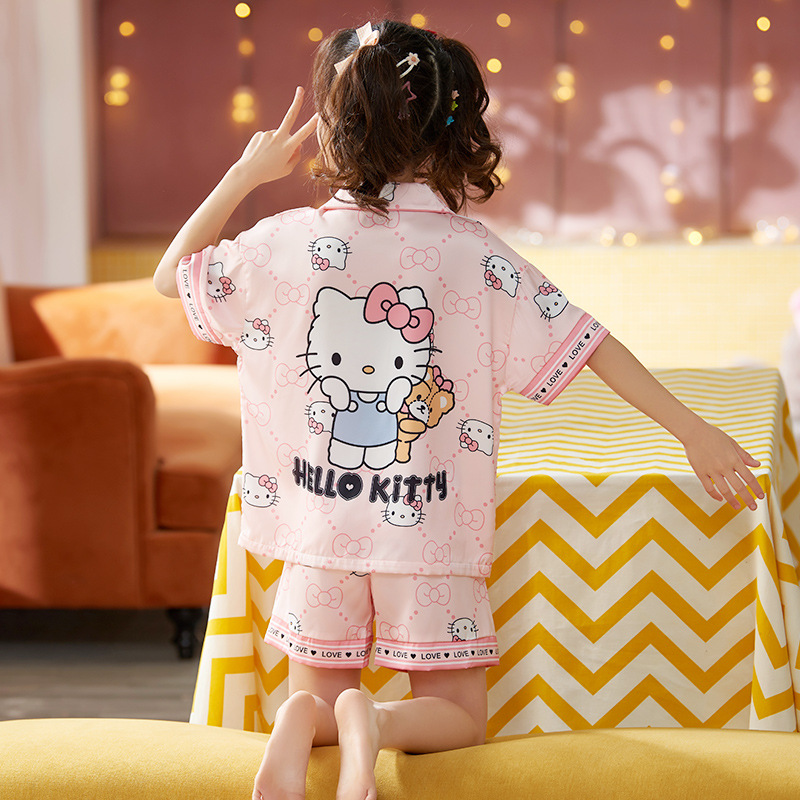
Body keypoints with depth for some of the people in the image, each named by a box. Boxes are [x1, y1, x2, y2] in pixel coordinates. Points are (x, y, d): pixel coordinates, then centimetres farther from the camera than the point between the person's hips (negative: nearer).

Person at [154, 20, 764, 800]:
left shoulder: (288, 241, -7)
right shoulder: (473, 253, -9)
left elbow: (171, 275, 10)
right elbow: (591, 346, -7)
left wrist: (247, 173, 10)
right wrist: (693, 431, 2)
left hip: (320, 530, 1)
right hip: (430, 532, -1)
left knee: (316, 695, 18)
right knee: (457, 714, 13)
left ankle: (305, 723, -19)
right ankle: (375, 723, -20)